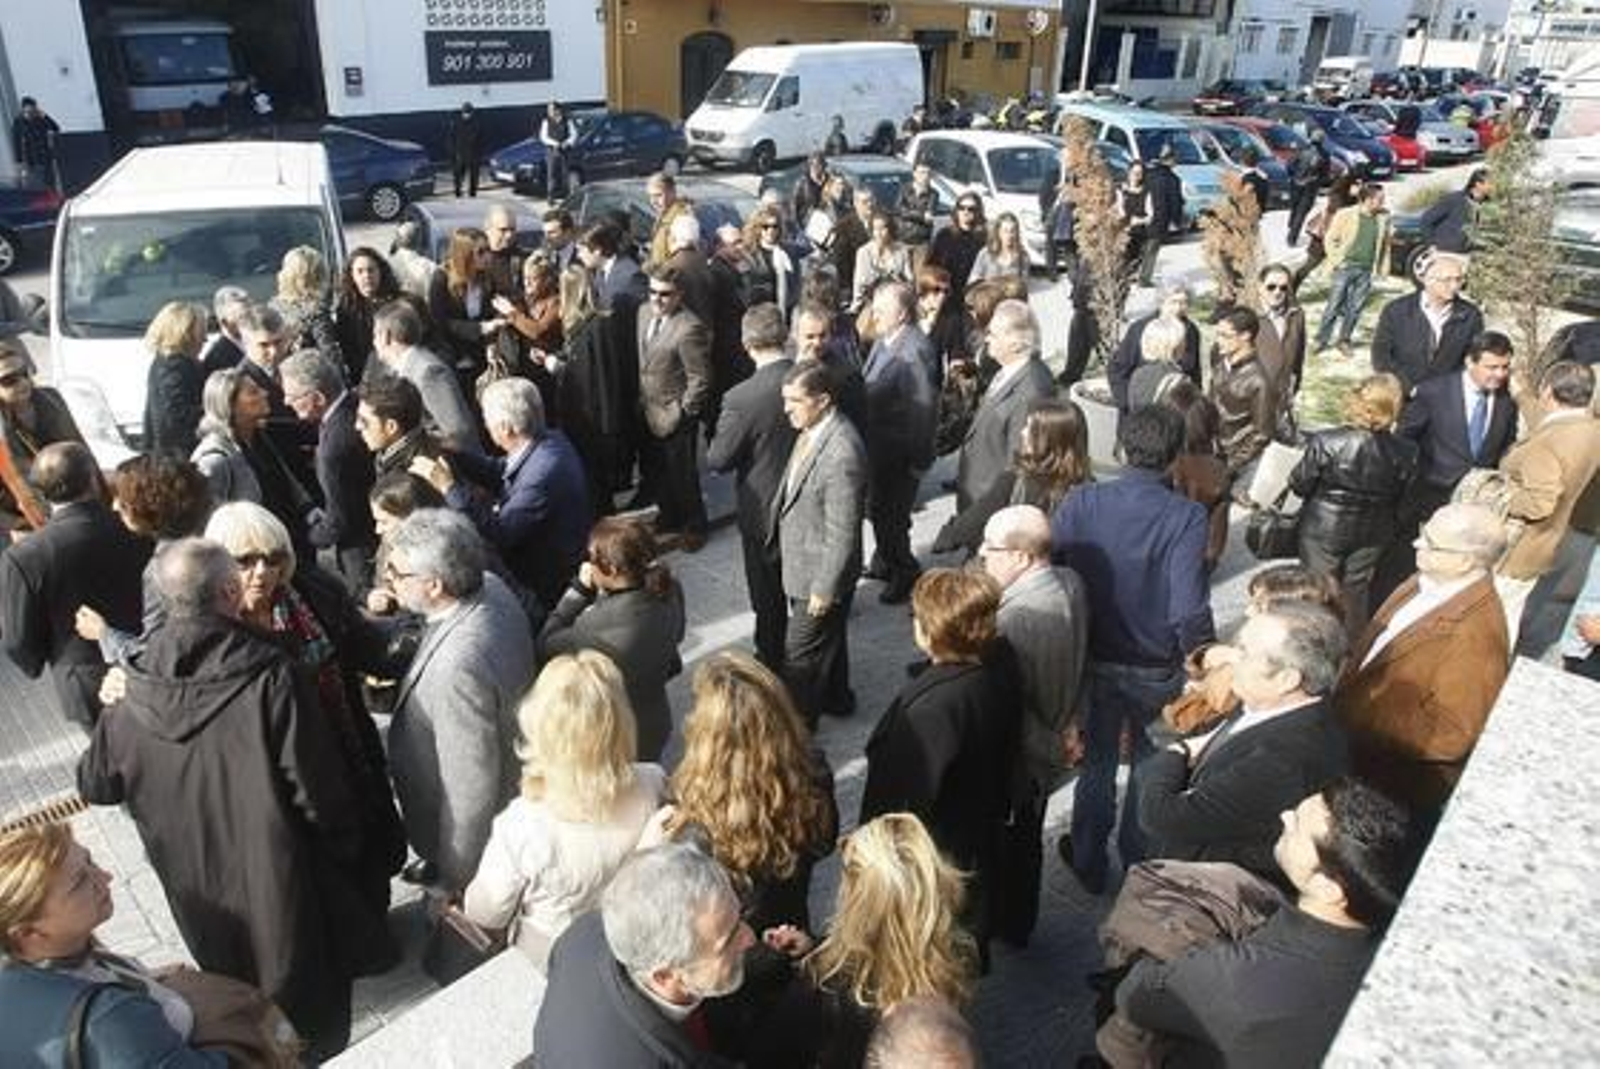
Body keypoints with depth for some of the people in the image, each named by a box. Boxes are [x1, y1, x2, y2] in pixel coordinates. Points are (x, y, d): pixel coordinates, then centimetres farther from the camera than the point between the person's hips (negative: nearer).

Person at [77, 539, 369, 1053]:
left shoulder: (135, 693, -14)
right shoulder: (268, 678, -27)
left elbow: (95, 786, 3)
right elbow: (317, 789, -23)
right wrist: (343, 852, -5)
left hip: (197, 890, 4)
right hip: (276, 883, -4)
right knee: (305, 992, 21)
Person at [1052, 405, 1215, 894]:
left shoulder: (1081, 502, -15)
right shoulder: (1187, 517, -21)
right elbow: (1189, 610, -26)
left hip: (1094, 659, 2)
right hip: (1157, 668, -1)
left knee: (1097, 762, 23)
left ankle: (1089, 863, 40)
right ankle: (1139, 862, 42)